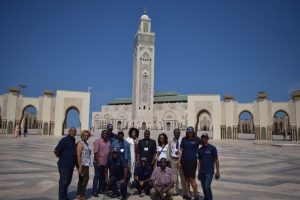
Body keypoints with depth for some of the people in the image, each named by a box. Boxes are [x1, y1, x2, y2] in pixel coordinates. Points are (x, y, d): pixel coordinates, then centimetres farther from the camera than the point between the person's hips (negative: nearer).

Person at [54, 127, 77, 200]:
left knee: (68, 181, 19)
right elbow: (56, 151, -19)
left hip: (71, 166, 9)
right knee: (63, 182, 0)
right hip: (64, 165, -8)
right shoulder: (64, 140, -14)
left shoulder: (73, 140, 11)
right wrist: (60, 157, -4)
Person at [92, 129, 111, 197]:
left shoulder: (108, 142, 10)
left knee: (102, 177, 14)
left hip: (105, 163, 6)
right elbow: (96, 152, -15)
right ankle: (94, 191, 8)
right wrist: (98, 162, -19)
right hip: (98, 162, -6)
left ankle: (100, 189, 25)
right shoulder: (98, 141, -10)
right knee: (97, 176, 0)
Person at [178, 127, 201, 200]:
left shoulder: (196, 139, -2)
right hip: (184, 161, 3)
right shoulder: (184, 139, 5)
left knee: (192, 178, -5)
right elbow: (181, 150, 7)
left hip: (192, 161, -3)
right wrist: (179, 161, 5)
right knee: (186, 178, 9)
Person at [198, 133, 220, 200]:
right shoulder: (200, 150, 9)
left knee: (207, 186, -13)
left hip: (209, 172, -5)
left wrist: (217, 171, -4)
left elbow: (216, 160, -1)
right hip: (202, 172, 5)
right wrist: (199, 172, 15)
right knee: (203, 187, 9)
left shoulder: (212, 148, -3)